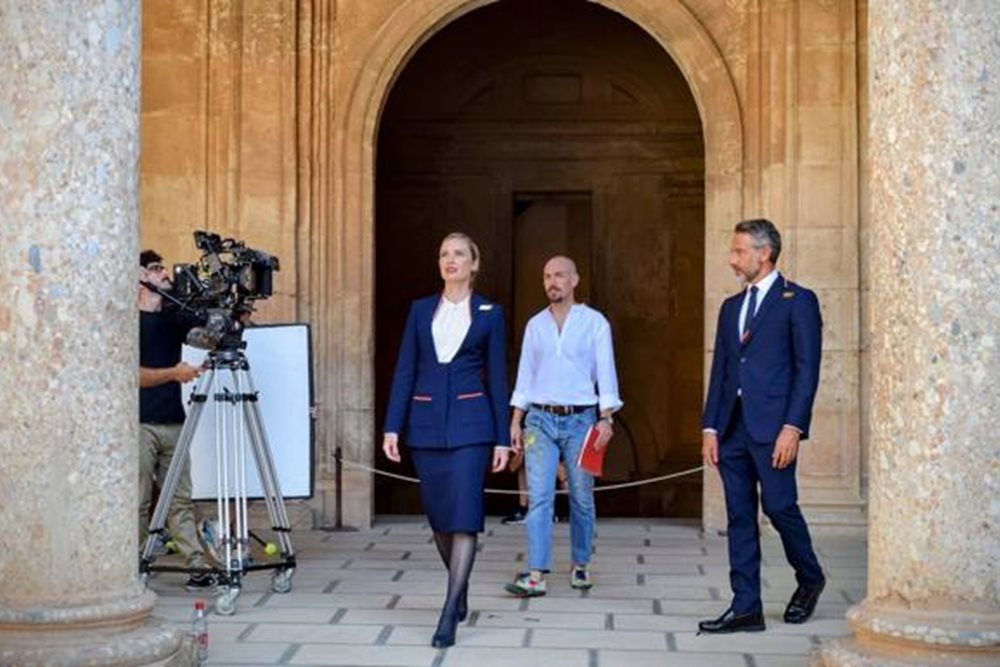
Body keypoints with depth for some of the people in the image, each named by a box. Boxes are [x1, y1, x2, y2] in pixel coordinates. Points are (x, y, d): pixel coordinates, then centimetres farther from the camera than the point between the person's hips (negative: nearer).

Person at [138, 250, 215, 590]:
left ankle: (198, 567, -1)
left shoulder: (174, 317, 15)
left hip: (174, 422, 5)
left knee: (180, 500, 3)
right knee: (138, 503, -2)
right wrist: (173, 373, -20)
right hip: (141, 424, -5)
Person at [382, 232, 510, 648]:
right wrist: (392, 427, -2)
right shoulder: (420, 310, 9)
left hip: (469, 423, -3)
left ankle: (449, 614, -11)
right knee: (439, 515, 10)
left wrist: (502, 438, 0)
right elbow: (404, 371, 6)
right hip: (425, 422, 3)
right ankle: (460, 590, 31)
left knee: (463, 515, -12)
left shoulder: (489, 314, 3)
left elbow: (497, 378, 3)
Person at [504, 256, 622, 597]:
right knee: (539, 496, -8)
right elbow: (525, 375, 14)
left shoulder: (594, 322, 2)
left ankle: (580, 566, 22)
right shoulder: (535, 324, 11)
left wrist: (606, 418, -12)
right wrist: (516, 421, 9)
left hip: (580, 418, -2)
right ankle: (535, 575, -13)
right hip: (540, 419, 2)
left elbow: (605, 372, -3)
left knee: (581, 498, 6)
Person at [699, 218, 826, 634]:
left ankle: (810, 579, 21)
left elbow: (807, 369, -7)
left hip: (772, 426, -6)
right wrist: (710, 427, 8)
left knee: (779, 506, -6)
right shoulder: (731, 307, 18)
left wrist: (793, 427, -16)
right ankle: (745, 608, 9)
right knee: (739, 517, 5)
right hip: (733, 427, 6)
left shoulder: (798, 301, -1)